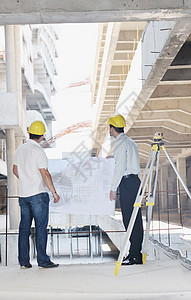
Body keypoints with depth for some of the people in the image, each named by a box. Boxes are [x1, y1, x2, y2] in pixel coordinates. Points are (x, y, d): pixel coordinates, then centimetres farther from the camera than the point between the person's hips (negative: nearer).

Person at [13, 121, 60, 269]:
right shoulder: (38, 151, -13)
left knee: (24, 228, 9)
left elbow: (15, 170, 18)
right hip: (38, 194, -7)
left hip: (23, 194, 7)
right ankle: (43, 261, 0)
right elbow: (45, 174, -16)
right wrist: (54, 192, -9)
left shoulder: (19, 149, 9)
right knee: (41, 227, -1)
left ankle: (24, 261, 12)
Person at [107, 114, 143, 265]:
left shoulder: (121, 143, -10)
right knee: (136, 219, 9)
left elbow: (120, 167, -16)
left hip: (127, 182, -9)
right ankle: (137, 253, 12)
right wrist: (114, 157, 41)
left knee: (129, 219, -8)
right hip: (135, 180, 10)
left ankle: (134, 255, -7)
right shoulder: (131, 142, 18)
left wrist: (113, 188, -13)